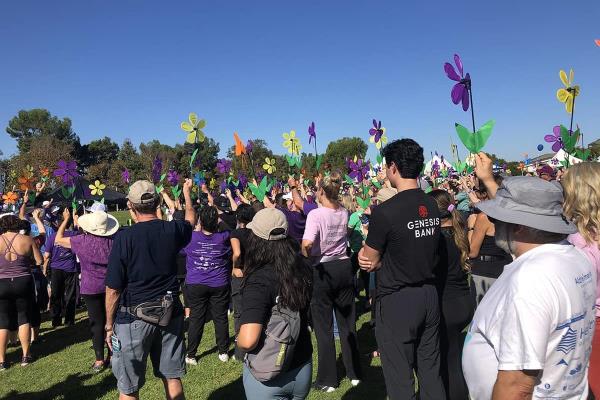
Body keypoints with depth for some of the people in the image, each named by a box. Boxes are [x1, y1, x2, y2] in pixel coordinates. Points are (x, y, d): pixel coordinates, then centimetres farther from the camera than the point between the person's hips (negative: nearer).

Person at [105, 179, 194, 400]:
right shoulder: (172, 230, -5)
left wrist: (109, 325, 2)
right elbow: (190, 220, 21)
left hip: (134, 318, -4)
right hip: (170, 314, 4)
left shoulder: (124, 237, -16)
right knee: (172, 378, 16)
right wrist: (187, 192, 37)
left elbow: (113, 289, -12)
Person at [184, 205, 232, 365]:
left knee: (196, 319, 7)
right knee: (221, 318, 10)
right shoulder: (224, 238, -9)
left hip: (195, 285, 0)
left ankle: (191, 355, 14)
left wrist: (198, 229, 18)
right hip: (220, 285, 0)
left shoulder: (191, 238, -12)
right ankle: (223, 352, 21)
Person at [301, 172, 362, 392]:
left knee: (323, 326, 6)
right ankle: (354, 373, 27)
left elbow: (307, 244, -30)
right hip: (344, 267, 5)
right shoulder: (344, 213, 2)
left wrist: (306, 258, -9)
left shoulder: (316, 214, -16)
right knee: (348, 321, 16)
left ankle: (327, 380, 15)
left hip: (322, 270, -5)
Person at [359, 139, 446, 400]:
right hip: (429, 295, 7)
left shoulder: (384, 212, -20)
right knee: (430, 371, 19)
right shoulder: (433, 206, 1)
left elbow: (369, 263, -10)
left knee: (400, 378, 7)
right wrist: (380, 257, 0)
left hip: (396, 300, -6)